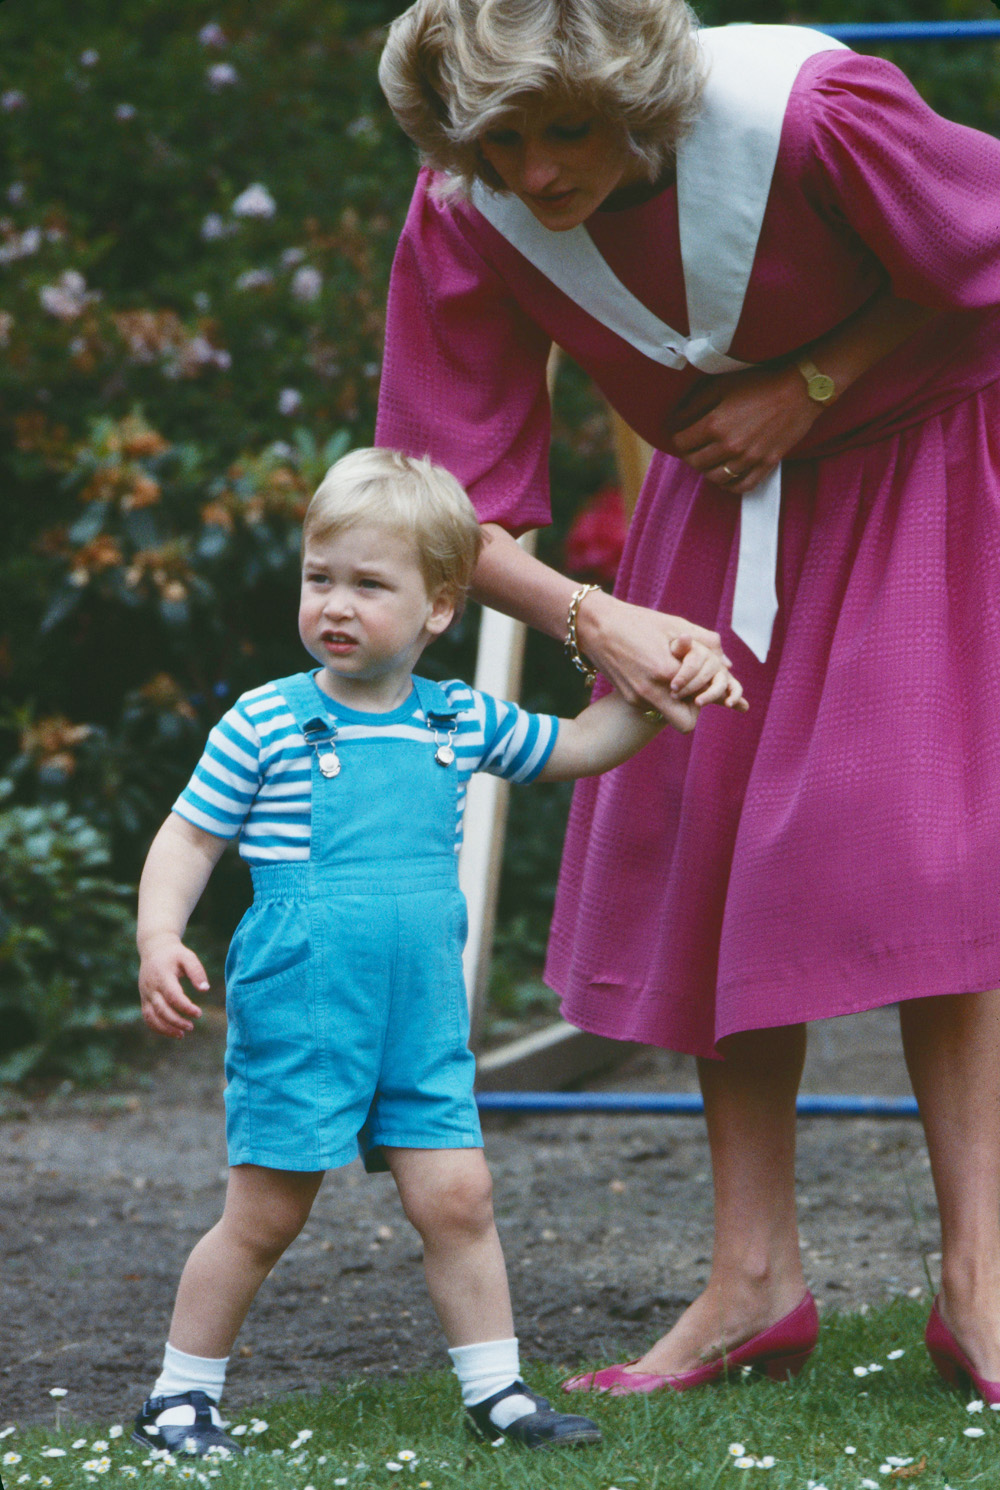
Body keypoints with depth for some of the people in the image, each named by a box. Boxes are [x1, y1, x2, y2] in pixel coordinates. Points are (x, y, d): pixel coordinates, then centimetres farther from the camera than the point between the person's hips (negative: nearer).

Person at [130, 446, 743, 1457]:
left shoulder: (462, 722, 6)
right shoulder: (264, 725, -6)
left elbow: (575, 747, 22)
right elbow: (188, 839, -1)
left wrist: (658, 702, 8)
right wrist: (159, 940, -15)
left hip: (422, 1021, 4)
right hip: (296, 1018, -4)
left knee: (456, 1198, 0)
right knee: (263, 1215, 1)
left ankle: (497, 1390, 11)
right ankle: (182, 1394, 14)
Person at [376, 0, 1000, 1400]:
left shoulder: (804, 113, -34)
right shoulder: (464, 219, -22)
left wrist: (809, 387, -21)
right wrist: (593, 617, -37)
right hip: (725, 497, 5)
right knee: (705, 841, -1)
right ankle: (756, 1279, 7)